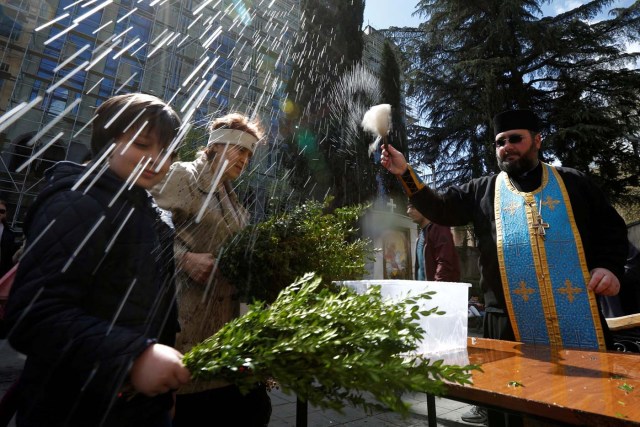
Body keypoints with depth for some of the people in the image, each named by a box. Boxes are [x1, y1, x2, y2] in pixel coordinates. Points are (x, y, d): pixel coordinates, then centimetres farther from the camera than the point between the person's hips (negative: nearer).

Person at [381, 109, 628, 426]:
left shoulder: (573, 183, 10)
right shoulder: (482, 191, 8)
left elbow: (612, 228, 15)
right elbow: (439, 209, -2)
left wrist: (610, 266, -3)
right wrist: (405, 174, -13)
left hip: (581, 322, 1)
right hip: (511, 325, 0)